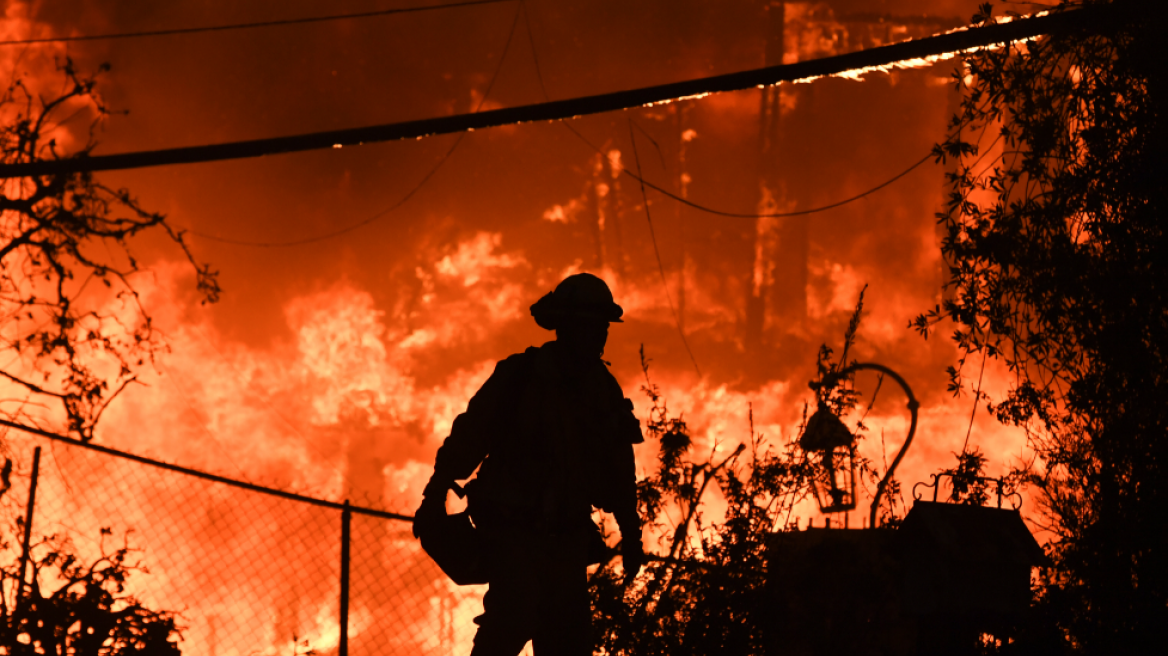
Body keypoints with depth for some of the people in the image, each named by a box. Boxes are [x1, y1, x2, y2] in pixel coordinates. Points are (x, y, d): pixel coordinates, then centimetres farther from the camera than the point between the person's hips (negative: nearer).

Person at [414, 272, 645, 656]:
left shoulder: (605, 391, 7)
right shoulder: (518, 377, -8)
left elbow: (619, 470, 16)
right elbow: (468, 436, -7)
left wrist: (631, 534, 17)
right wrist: (435, 498, -10)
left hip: (568, 539, 5)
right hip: (513, 532, -5)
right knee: (514, 617, -22)